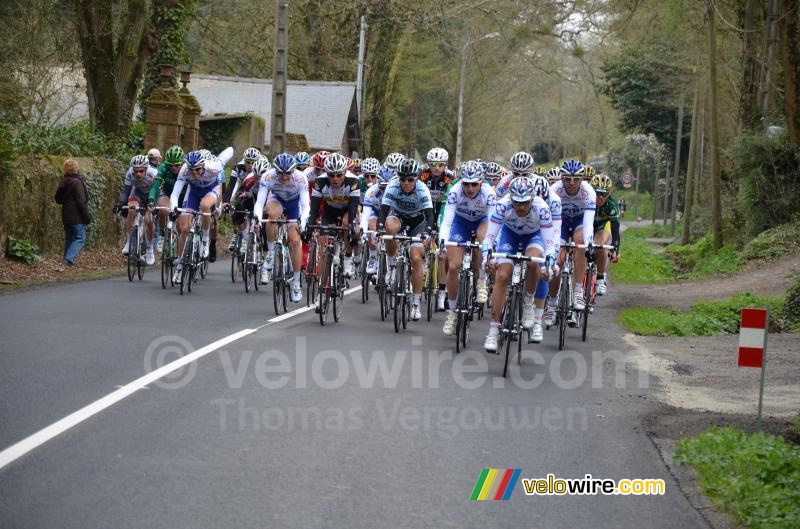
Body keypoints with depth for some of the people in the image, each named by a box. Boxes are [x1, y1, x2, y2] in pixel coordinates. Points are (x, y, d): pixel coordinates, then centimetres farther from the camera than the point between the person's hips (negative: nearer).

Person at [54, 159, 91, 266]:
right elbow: (81, 202, -16)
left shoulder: (63, 182, 9)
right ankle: (70, 258, -19)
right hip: (77, 217, -8)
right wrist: (87, 217, -12)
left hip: (66, 216, 8)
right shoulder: (77, 182, -15)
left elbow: (58, 199, 19)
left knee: (69, 238, 15)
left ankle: (67, 258, 16)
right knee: (80, 238, -4)